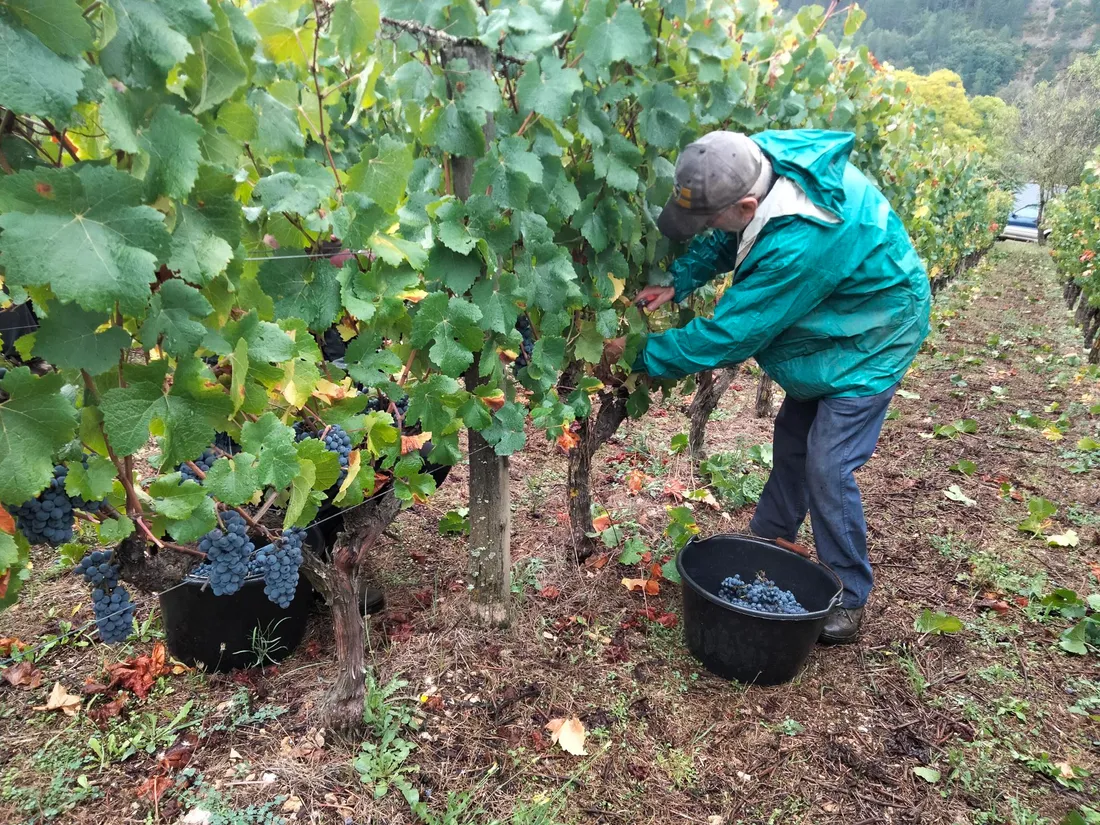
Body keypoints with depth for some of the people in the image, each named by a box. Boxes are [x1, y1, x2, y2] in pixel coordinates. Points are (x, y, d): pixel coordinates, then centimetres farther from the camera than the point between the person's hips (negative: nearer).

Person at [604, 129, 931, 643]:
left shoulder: (800, 244, -43)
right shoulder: (763, 160, -18)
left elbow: (728, 335, -35)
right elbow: (725, 241, 0)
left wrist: (640, 354, -26)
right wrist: (676, 281, -16)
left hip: (871, 338, -9)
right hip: (827, 323, 9)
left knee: (827, 466, -10)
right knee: (792, 436, 17)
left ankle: (849, 598, 9)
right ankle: (768, 536, 38)